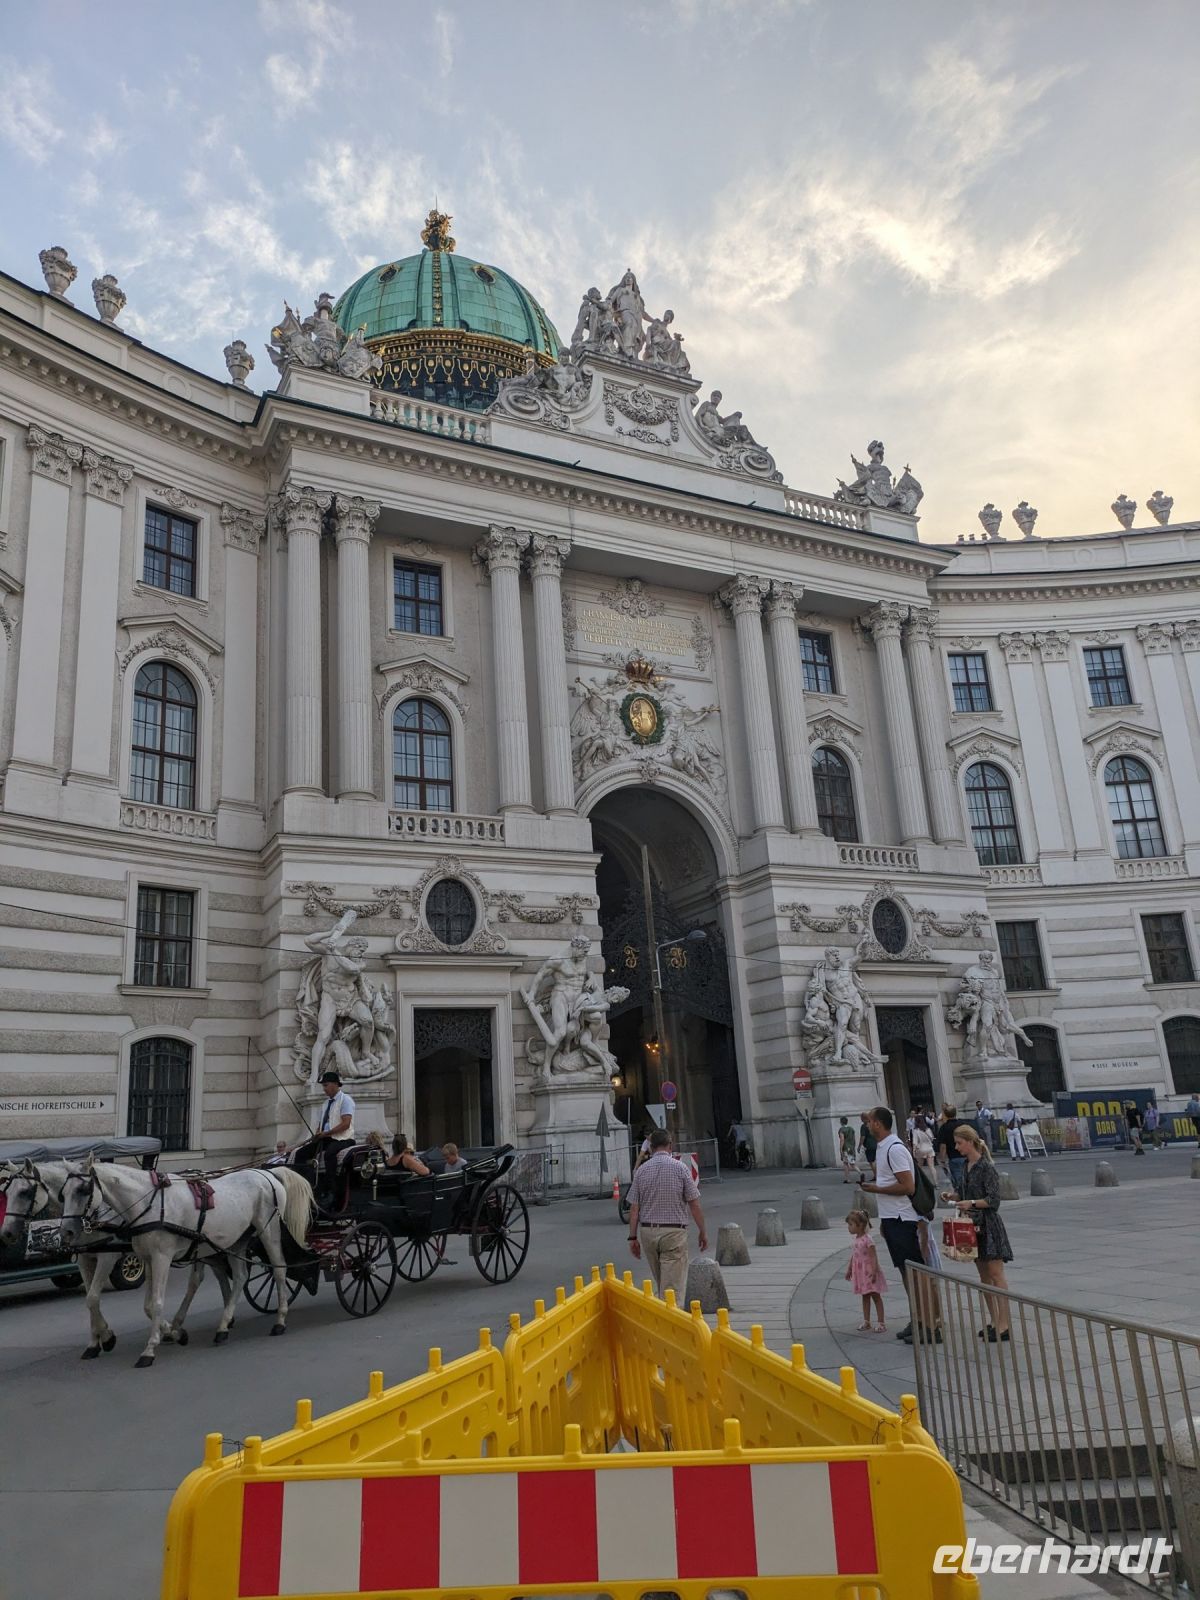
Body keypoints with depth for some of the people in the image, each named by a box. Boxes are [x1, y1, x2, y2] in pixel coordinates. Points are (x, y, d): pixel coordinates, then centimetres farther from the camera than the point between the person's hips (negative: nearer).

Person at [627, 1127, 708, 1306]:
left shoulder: (641, 1170, 1)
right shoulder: (680, 1168, -6)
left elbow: (634, 1208, 1)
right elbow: (694, 1205, -5)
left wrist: (633, 1237, 7)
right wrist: (703, 1232, 5)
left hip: (648, 1231, 4)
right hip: (674, 1232, -3)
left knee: (660, 1283, 20)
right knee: (673, 1286, -2)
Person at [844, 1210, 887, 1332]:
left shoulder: (867, 1239, -19)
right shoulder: (855, 1239, 7)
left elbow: (873, 1257, -21)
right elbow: (853, 1256, 16)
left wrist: (874, 1272, -27)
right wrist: (849, 1269, 20)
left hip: (869, 1271, -8)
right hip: (860, 1272, 8)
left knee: (875, 1296, 1)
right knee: (865, 1296, 13)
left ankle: (881, 1322, 6)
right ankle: (866, 1321, 20)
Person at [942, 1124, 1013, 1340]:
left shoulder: (986, 1167, -16)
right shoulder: (966, 1166, 9)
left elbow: (993, 1200, -17)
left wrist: (972, 1203, -28)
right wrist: (953, 1195, 0)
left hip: (988, 1223, -9)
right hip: (973, 1224, 9)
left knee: (995, 1274, -6)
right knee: (983, 1275, 13)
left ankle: (1003, 1325, -3)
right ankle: (994, 1321, 21)